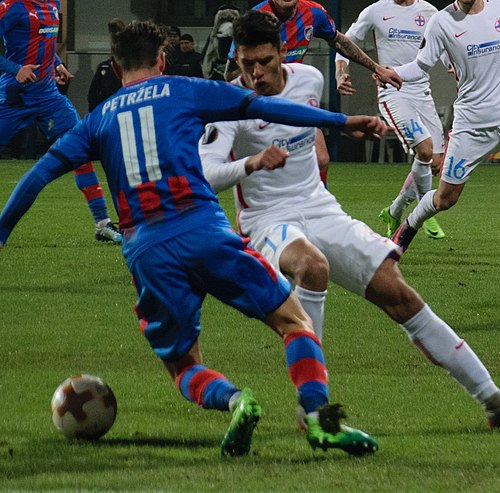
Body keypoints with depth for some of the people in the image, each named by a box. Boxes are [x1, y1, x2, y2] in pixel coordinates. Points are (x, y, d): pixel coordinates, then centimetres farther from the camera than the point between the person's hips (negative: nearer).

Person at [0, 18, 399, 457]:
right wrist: (342, 122, 14)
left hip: (145, 252, 2)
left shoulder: (99, 119, 21)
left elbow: (41, 172, 17)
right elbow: (264, 107, 11)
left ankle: (232, 400, -17)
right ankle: (318, 415, -18)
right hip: (204, 231, -2)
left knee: (182, 366, 17)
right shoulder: (183, 91, 14)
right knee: (292, 319, 6)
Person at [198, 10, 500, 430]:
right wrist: (251, 164, -46)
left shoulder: (310, 79, 2)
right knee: (312, 265, -39)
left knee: (396, 292, -7)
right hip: (268, 221, -5)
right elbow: (206, 175, -29)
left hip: (321, 210, 5)